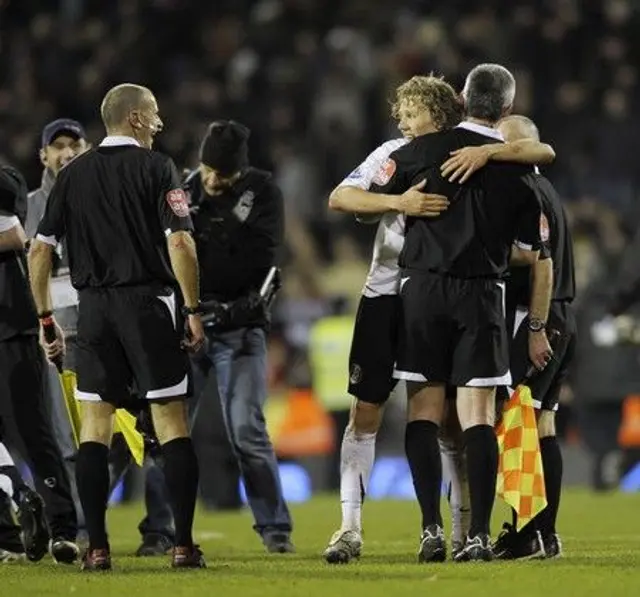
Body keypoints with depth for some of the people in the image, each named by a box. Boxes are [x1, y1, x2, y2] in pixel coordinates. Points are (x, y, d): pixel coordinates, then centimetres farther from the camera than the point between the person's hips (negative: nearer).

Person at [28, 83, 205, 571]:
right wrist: (194, 310, -7)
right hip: (148, 302, -4)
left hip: (93, 308, 4)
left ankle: (97, 548, 2)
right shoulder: (156, 168, -3)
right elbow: (179, 243, -13)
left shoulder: (73, 175, 9)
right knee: (172, 423, 1)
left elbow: (40, 250, 8)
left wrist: (46, 318, 15)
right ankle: (184, 545, -2)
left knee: (95, 426, 6)